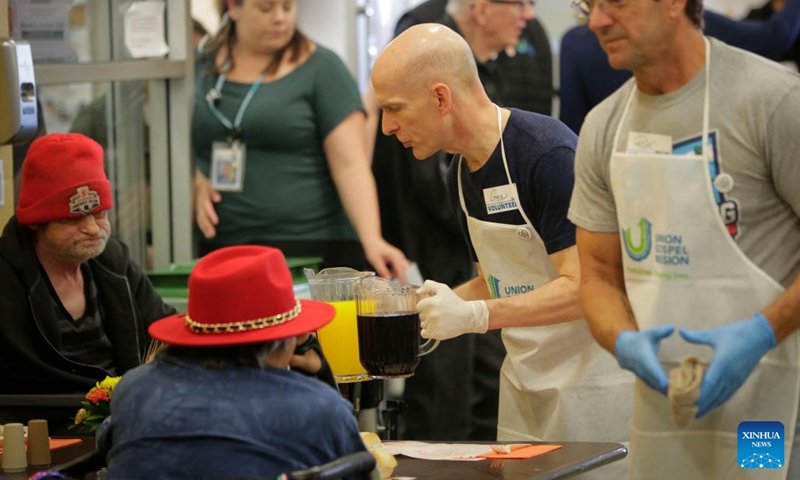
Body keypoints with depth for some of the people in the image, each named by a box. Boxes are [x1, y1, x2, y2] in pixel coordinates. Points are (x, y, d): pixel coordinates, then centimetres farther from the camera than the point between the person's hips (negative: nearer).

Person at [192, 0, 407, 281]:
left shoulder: (320, 67, 0)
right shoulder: (203, 66, 10)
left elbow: (351, 163, -8)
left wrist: (372, 239, -21)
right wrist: (197, 183, -3)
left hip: (311, 250, -3)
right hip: (220, 246, 3)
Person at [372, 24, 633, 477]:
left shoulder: (547, 154, -20)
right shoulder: (462, 172, 6)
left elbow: (581, 288, -23)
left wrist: (474, 315, -29)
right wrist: (421, 310, 3)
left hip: (591, 381, -8)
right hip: (524, 380, 8)